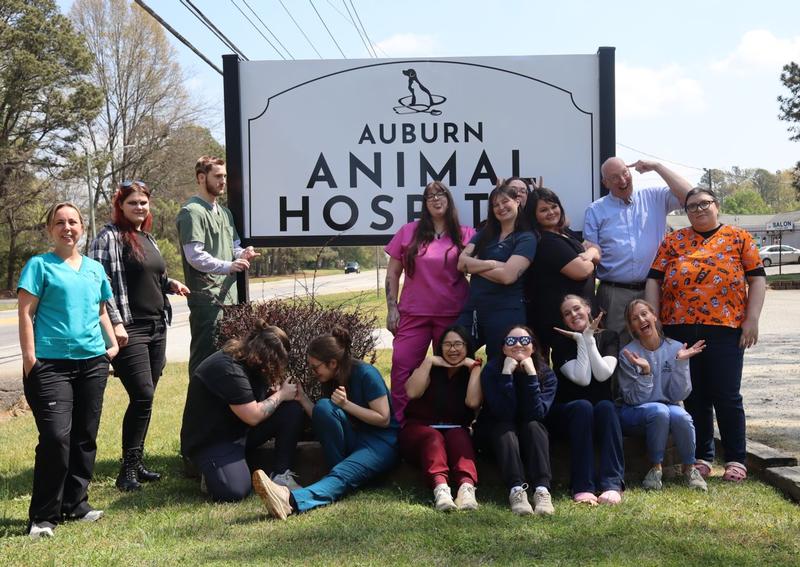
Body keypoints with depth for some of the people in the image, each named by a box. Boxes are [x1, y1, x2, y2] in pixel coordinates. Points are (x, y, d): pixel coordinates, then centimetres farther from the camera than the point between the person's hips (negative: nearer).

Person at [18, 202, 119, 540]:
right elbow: (25, 313, -5)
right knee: (56, 437, -13)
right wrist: (29, 358, -12)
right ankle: (43, 516, -1)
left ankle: (76, 503, 22)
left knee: (85, 436, 9)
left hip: (92, 362, 6)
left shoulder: (95, 268, 16)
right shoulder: (39, 265, 1)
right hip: (51, 363, -5)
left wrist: (112, 344, 11)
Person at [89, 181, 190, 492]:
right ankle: (127, 469, -2)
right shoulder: (109, 237, -7)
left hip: (157, 328, 8)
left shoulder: (148, 238, 17)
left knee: (145, 399, 10)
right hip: (129, 330, -8)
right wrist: (115, 323, -19)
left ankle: (137, 461, 19)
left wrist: (170, 283, 8)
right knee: (142, 396, -12)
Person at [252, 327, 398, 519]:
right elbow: (323, 420, 5)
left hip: (382, 440, -6)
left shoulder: (366, 374, -15)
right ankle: (341, 469, -18)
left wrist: (346, 404, -21)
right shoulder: (330, 380, 6)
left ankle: (293, 500, -62)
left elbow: (384, 419, -14)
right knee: (323, 407, -23)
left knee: (343, 474, -36)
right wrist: (303, 398, -6)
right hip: (354, 437, 6)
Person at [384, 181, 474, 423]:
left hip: (453, 315, 0)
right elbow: (392, 273, 8)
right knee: (401, 366, -7)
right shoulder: (409, 232, 6)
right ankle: (401, 423, 4)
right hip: (414, 314, 0)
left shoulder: (466, 235, 5)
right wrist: (392, 308, 1)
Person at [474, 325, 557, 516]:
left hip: (531, 437, 1)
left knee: (533, 425, -29)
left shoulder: (546, 374, -12)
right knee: (505, 428, -32)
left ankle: (542, 490, -45)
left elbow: (537, 413, -26)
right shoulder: (491, 370, -16)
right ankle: (516, 490, -50)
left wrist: (531, 374, -31)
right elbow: (504, 413, -28)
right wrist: (507, 373, -34)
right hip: (495, 434, -1)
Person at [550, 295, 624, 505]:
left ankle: (613, 484, -42)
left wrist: (589, 338, -11)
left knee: (605, 407, -33)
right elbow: (582, 378, -17)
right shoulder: (561, 342, -1)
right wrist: (581, 340, -11)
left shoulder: (608, 337, 5)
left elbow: (603, 374, -14)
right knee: (583, 407, -35)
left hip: (602, 412, 2)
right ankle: (582, 487, -41)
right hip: (566, 412, -1)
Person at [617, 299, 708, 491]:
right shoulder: (628, 354, -10)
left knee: (680, 416, -32)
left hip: (669, 407, 2)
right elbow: (634, 399, -13)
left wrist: (681, 363, -20)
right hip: (634, 414, -2)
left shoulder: (675, 348, -4)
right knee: (658, 411, -34)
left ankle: (689, 467, -7)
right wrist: (645, 371, -27)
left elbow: (678, 395, -9)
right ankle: (656, 468, -15)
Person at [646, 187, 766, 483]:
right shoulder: (673, 241, 12)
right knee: (694, 397, 8)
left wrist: (752, 319, -5)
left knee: (727, 397, -1)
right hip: (680, 329, 2)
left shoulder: (739, 238, 8)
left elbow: (757, 278, 5)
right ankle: (702, 457, 18)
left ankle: (736, 459, 10)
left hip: (725, 328, -2)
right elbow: (654, 279, 8)